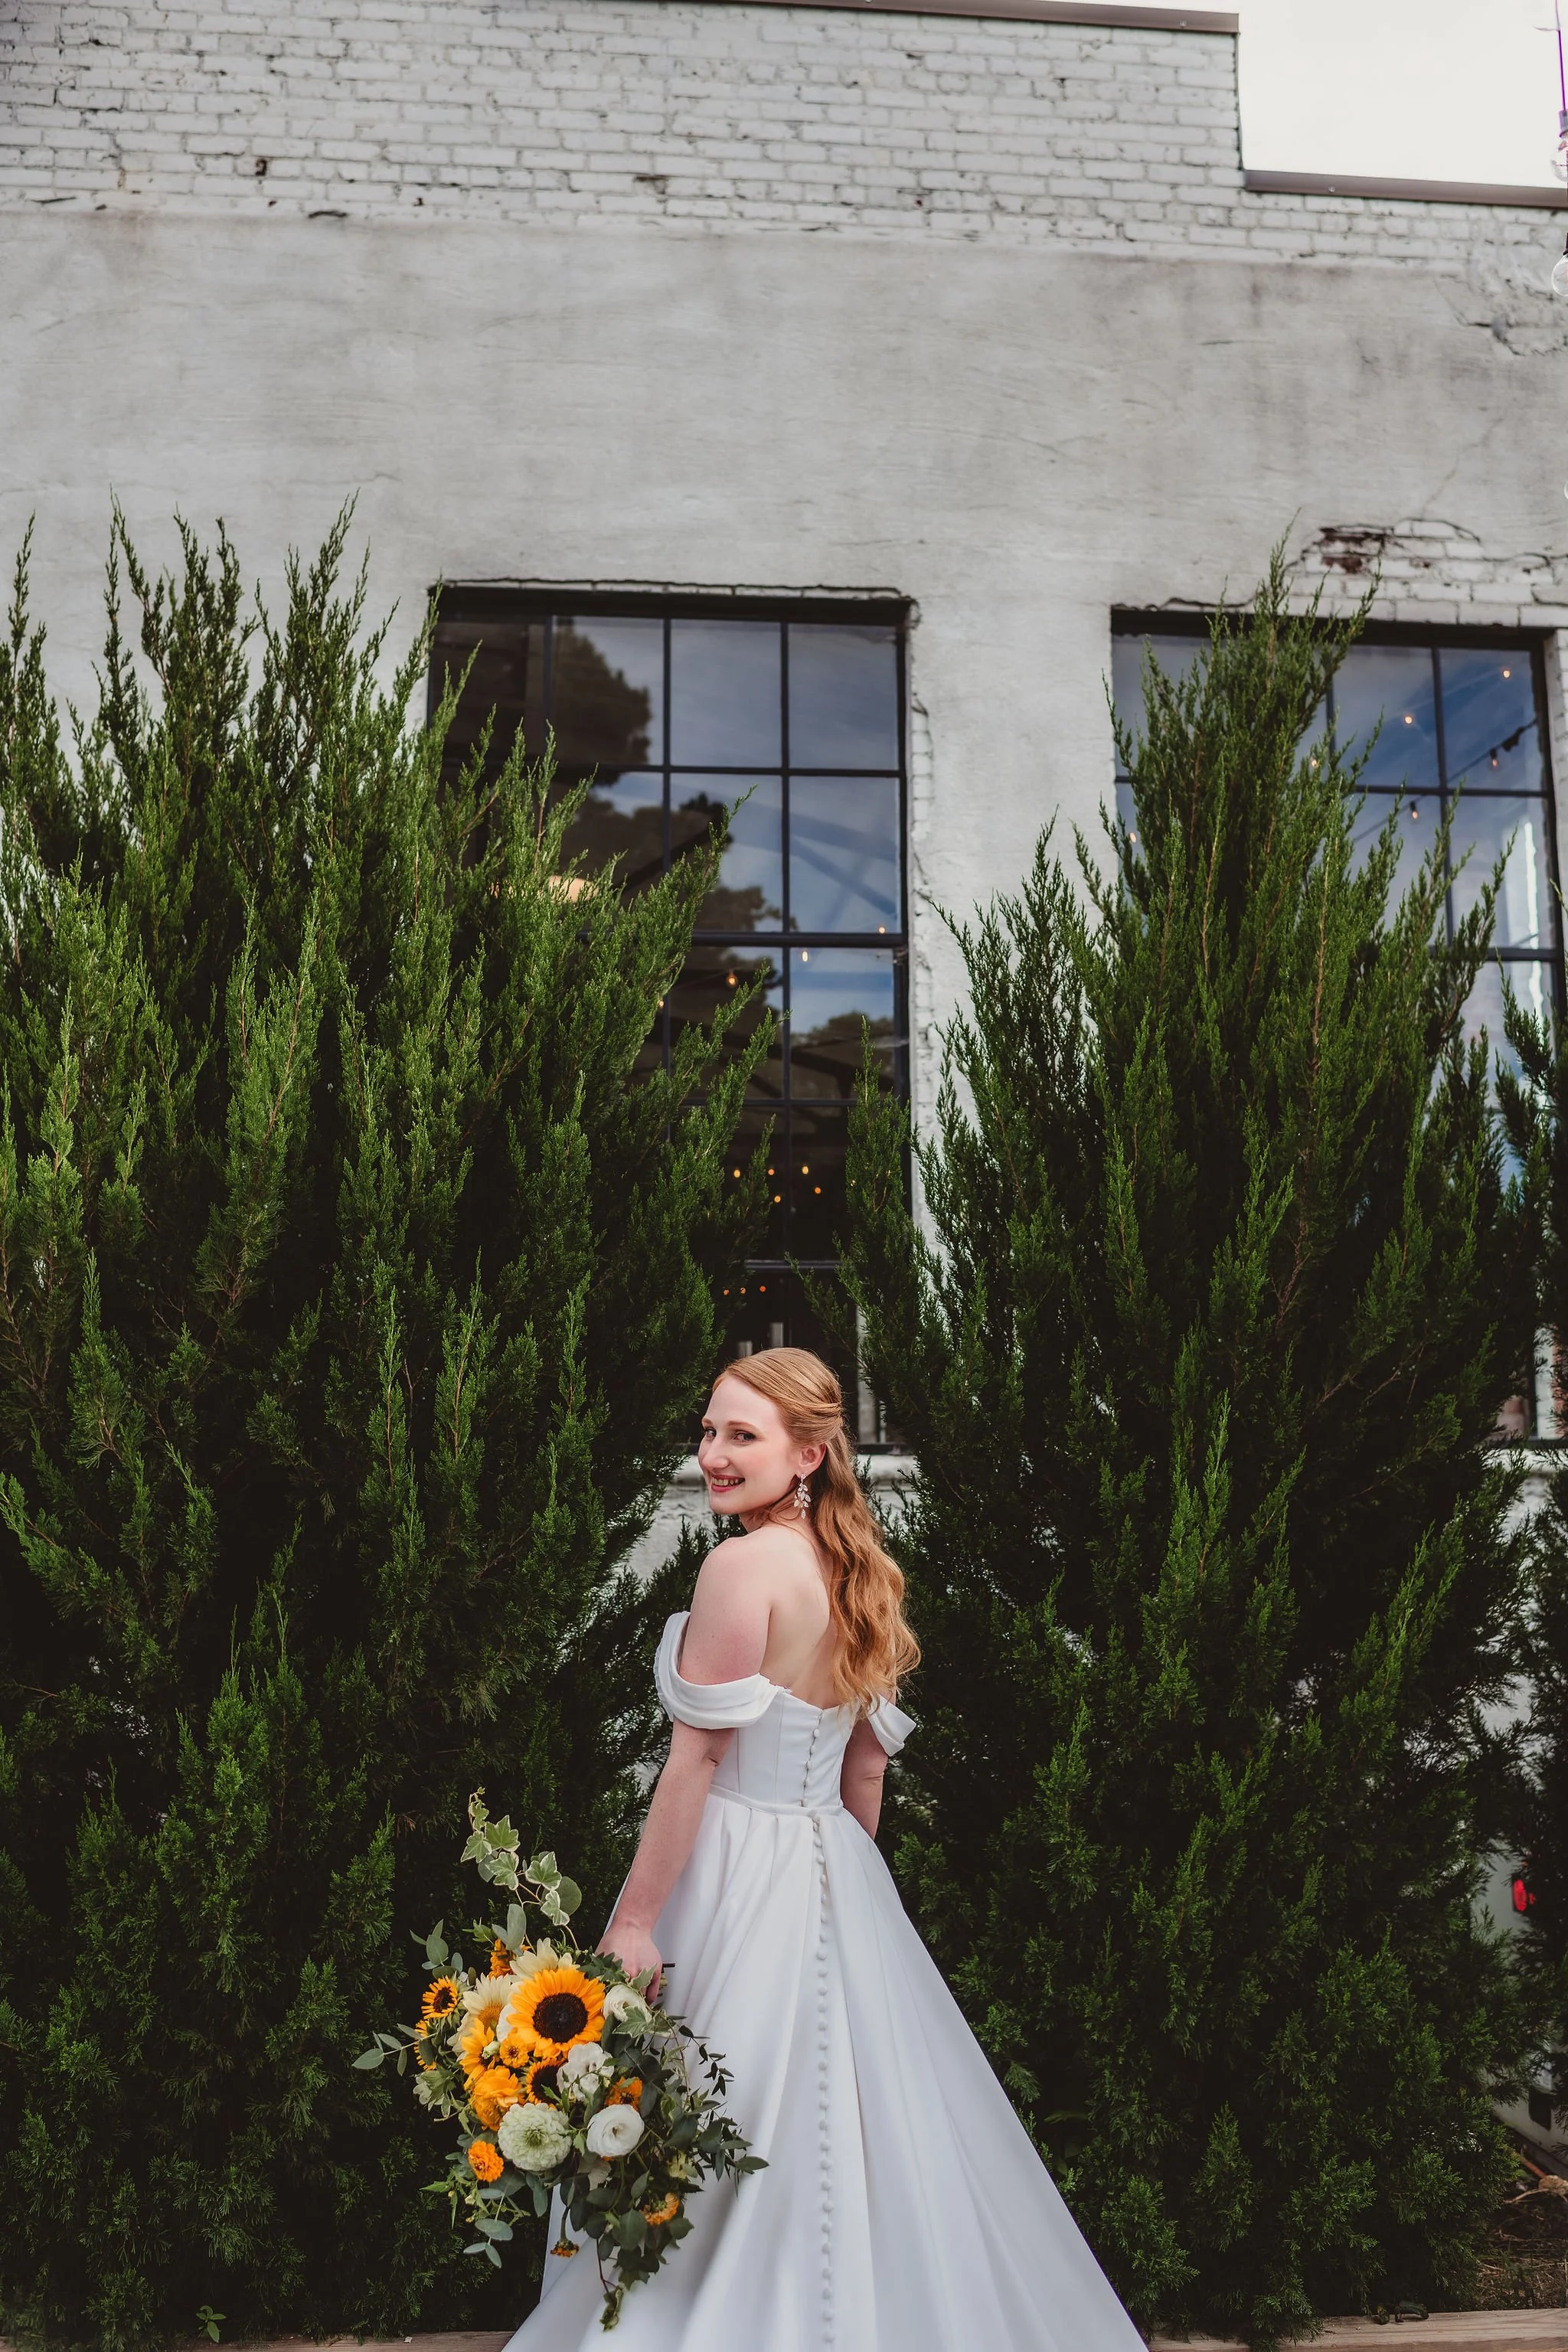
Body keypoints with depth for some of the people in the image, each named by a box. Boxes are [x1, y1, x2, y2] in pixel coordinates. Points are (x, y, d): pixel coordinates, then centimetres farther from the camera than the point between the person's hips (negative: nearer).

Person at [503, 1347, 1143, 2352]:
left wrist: (633, 1920, -14)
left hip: (739, 1874, -8)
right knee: (846, 2112, 18)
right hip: (833, 1875, 8)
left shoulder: (743, 1565, -18)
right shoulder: (861, 1570, 6)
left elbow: (697, 1755, -18)